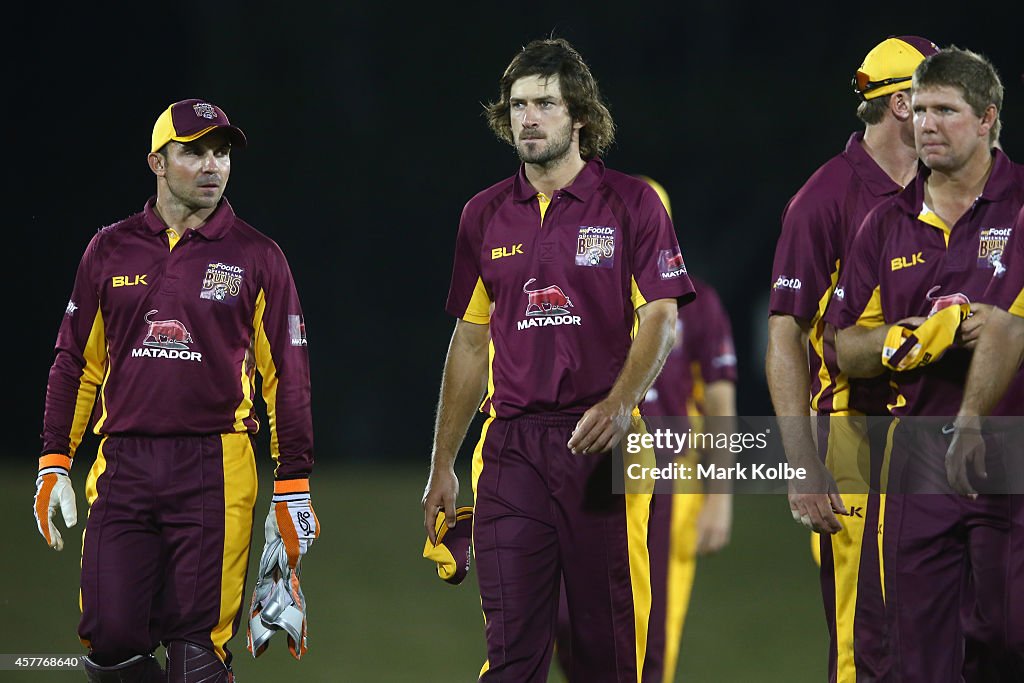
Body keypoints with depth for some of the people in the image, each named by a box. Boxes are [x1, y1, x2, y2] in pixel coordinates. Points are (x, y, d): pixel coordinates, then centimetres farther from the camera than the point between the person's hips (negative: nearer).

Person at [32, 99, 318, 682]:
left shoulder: (256, 258, 5)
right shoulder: (112, 251, 11)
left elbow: (287, 378, 5)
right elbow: (77, 364, 15)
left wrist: (293, 489, 1)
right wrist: (54, 466, 9)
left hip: (215, 470, -2)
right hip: (123, 467, 2)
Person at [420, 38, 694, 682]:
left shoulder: (631, 203, 2)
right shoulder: (486, 216, 13)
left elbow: (660, 320, -3)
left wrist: (618, 405, -21)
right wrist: (442, 466, 15)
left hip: (602, 440, -2)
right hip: (512, 446, 2)